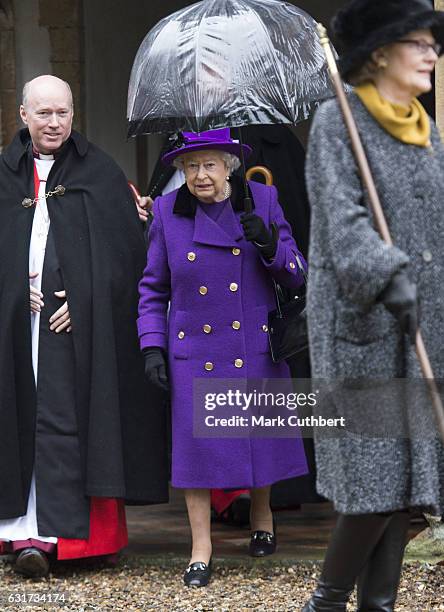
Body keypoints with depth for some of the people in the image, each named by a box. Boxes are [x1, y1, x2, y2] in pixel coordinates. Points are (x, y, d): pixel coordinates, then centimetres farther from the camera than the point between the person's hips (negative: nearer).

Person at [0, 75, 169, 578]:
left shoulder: (100, 173, 4)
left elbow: (122, 250, 0)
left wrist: (83, 301, -11)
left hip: (75, 316, -3)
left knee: (60, 419, -8)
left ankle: (50, 532, -10)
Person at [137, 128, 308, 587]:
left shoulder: (261, 201, -3)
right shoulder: (168, 212, -1)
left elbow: (295, 274, -1)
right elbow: (153, 287, 6)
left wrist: (270, 247, -21)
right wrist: (152, 347, -2)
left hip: (256, 347, 0)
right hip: (194, 350, 0)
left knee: (259, 436, 11)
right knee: (195, 443, -2)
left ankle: (261, 517, 37)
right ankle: (201, 549, 7)